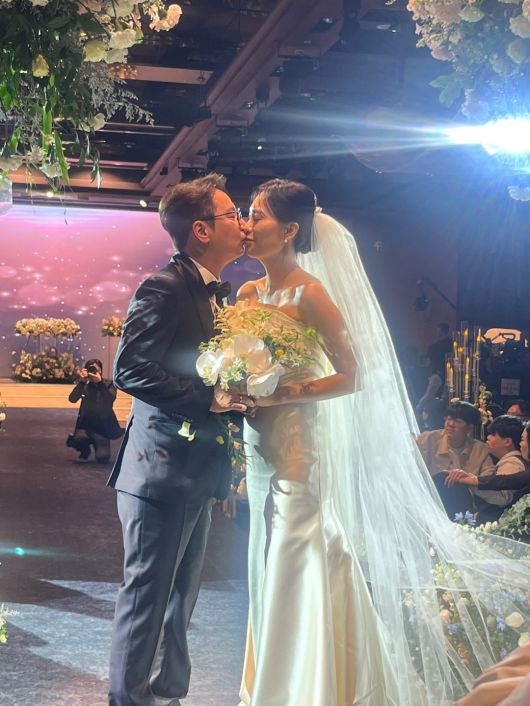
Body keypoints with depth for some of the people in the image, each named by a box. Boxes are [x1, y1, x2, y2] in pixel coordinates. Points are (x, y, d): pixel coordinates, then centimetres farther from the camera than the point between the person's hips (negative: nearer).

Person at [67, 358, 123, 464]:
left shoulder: (109, 384, -3)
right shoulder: (85, 385, 0)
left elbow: (111, 399, -22)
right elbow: (72, 399, -16)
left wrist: (100, 382, -32)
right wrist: (82, 381, -25)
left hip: (103, 426, -1)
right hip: (85, 425, 1)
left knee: (102, 459, -17)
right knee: (77, 439, -33)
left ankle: (98, 444, 20)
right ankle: (85, 453, 4)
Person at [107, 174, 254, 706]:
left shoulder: (218, 293, 13)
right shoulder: (164, 289, -15)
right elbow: (129, 369, -24)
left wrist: (240, 394, 4)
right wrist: (208, 399, -24)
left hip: (197, 473, 9)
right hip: (162, 469, -9)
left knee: (179, 599, 18)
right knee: (147, 595, 1)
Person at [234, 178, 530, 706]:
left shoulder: (310, 294, -13)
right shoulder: (247, 294, 8)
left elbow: (351, 376, -11)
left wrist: (289, 393, -20)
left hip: (296, 442, -7)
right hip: (257, 441, 7)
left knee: (295, 566, -2)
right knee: (268, 565, 14)